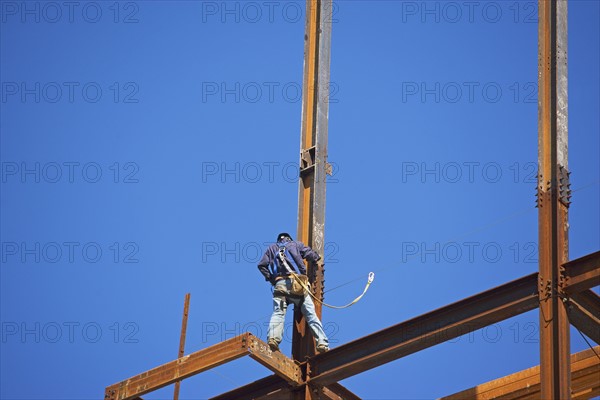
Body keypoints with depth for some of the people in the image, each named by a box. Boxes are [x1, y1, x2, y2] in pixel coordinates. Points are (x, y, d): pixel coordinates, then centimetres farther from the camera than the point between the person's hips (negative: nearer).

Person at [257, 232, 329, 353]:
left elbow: (261, 265, 15)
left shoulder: (272, 248, 25)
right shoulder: (296, 244, 21)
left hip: (279, 284, 1)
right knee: (311, 314, -1)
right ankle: (322, 342, -9)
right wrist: (317, 257, 33)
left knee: (278, 313, -10)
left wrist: (270, 278, 20)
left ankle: (273, 338, -35)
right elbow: (311, 255, 11)